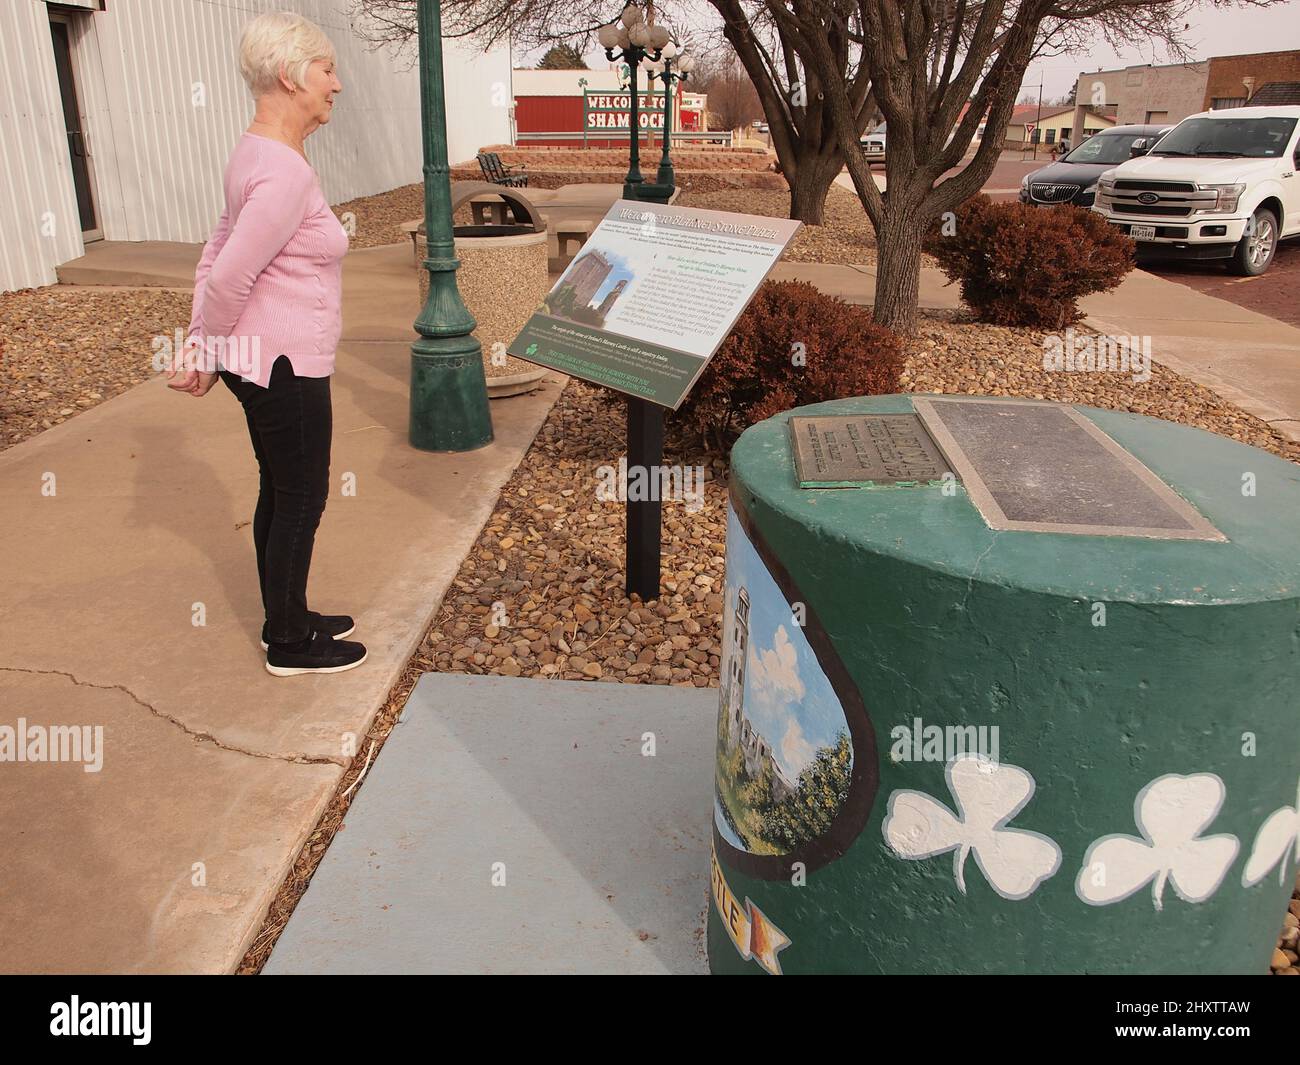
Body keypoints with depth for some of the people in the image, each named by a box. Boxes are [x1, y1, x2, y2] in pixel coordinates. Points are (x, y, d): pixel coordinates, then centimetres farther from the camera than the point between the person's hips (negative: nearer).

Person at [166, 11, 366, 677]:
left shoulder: (258, 155, 11)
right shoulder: (286, 173, -21)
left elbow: (215, 257, 13)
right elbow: (228, 277, -21)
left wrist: (200, 347, 12)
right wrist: (205, 357, -6)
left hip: (258, 360, 10)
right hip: (283, 365, -10)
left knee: (278, 492, 18)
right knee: (301, 500, 3)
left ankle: (287, 620, 34)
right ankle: (290, 645, 18)